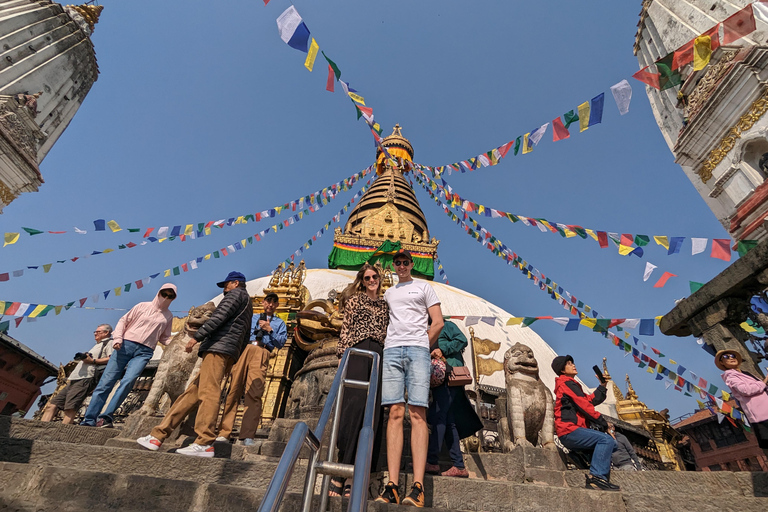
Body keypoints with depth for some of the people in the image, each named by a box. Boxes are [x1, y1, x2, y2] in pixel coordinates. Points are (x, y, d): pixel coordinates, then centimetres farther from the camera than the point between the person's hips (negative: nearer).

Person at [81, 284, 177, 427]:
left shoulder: (168, 316, 15)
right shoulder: (143, 306, 10)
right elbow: (123, 321, 10)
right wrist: (117, 338, -6)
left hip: (144, 352, 0)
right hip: (126, 345, 0)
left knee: (128, 381, -21)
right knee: (106, 381, -3)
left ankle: (106, 416, -14)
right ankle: (88, 420, 6)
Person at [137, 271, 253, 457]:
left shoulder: (237, 293, 5)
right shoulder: (247, 304, 31)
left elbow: (219, 316, -12)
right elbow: (244, 339, 26)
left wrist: (197, 337, -13)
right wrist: (231, 364, 25)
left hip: (219, 347, -10)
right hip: (227, 354, 10)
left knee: (208, 392, -15)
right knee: (191, 393, 8)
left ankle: (204, 444, -19)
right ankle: (158, 436, 12)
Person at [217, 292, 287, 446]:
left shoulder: (279, 323, 23)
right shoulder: (251, 318, 30)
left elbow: (281, 342, 9)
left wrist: (269, 330, -1)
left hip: (262, 354, -2)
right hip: (244, 350, 2)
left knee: (254, 393, -12)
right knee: (233, 390, -3)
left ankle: (247, 435, -13)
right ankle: (224, 432, 3)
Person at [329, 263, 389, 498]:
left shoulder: (385, 305, 23)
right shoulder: (355, 299, 14)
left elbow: (388, 333, 19)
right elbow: (346, 328, 5)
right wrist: (342, 354, -6)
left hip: (379, 355, 4)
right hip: (358, 351, -3)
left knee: (373, 410, -3)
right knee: (354, 403, -16)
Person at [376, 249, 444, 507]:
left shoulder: (424, 287, 15)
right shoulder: (388, 293, 25)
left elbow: (438, 323, 9)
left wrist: (424, 346, 7)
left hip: (418, 350, -3)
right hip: (392, 350, 3)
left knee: (417, 413, -9)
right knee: (395, 413, -5)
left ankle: (418, 487, -11)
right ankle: (392, 486, -6)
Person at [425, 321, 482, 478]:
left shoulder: (447, 326, 7)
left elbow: (462, 340, -8)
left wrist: (442, 350, -16)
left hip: (450, 378, -8)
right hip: (440, 381, 8)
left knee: (438, 418, -15)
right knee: (448, 422, 5)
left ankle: (431, 461, -16)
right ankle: (459, 466, 8)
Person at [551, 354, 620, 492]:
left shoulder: (571, 384, 27)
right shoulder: (567, 383, -5)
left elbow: (591, 400, 19)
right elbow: (584, 406, -11)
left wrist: (602, 386, 14)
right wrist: (603, 422, -4)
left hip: (570, 433, 10)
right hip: (569, 431, -10)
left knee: (612, 443, 13)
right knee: (606, 439, -23)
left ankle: (602, 479, 4)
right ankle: (597, 477, -26)